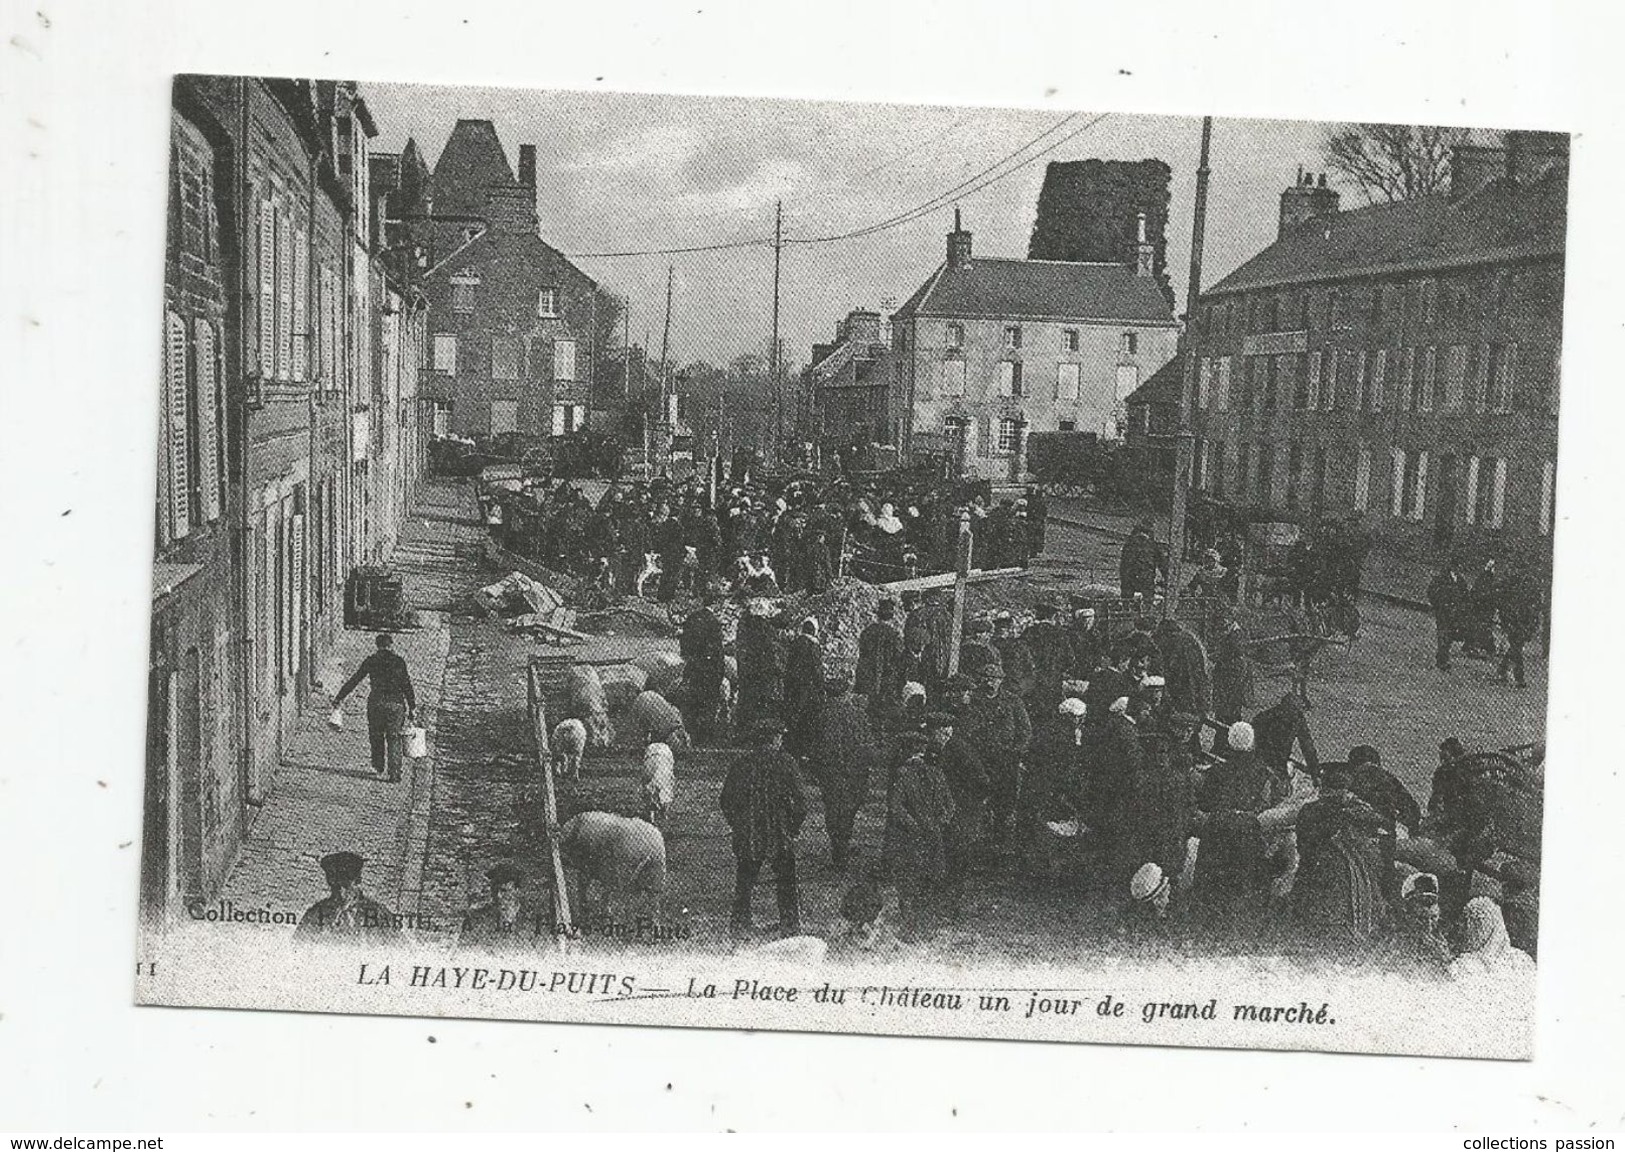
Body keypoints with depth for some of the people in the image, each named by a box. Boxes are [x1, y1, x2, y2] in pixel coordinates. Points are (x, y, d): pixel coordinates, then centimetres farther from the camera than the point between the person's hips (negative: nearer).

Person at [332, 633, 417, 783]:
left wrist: (339, 697, 9)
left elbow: (354, 680, 4)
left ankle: (379, 767, 26)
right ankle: (394, 773, 0)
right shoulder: (399, 661, 3)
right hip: (395, 704, 0)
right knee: (394, 740, 4)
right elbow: (407, 686, 2)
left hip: (376, 703, 0)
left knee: (377, 737, 18)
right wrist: (412, 707, 7)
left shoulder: (371, 660, 3)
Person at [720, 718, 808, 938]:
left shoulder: (742, 763, 3)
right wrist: (795, 827, 5)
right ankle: (790, 926, 9)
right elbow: (798, 799, -7)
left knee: (744, 882, 11)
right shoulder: (784, 762, -5)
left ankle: (741, 927, 9)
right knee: (786, 883, 9)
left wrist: (736, 826, 16)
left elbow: (726, 800, 6)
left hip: (746, 836, 2)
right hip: (780, 835, -2)